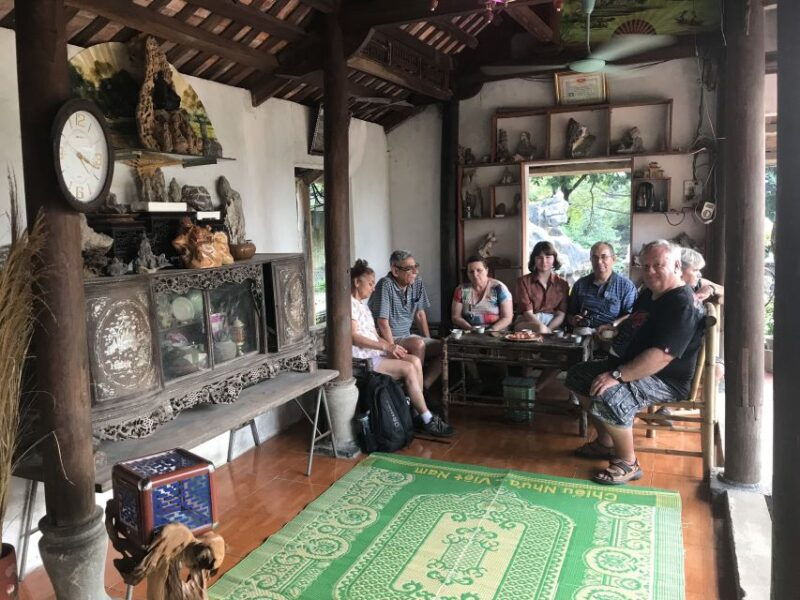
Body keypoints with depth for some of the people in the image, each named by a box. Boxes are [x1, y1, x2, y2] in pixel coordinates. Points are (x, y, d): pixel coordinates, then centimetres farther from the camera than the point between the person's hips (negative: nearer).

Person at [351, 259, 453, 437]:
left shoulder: (361, 305, 20)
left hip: (374, 353, 9)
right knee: (408, 369, -19)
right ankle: (428, 420, -11)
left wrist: (390, 346, 0)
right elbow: (354, 337, -19)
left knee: (415, 361, -8)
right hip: (361, 359, -9)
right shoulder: (349, 304, -10)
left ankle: (418, 413, -8)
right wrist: (386, 346, -20)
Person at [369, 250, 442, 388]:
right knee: (418, 344, -32)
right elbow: (383, 323, -22)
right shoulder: (386, 285, -19)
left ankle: (424, 386, -7)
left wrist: (429, 341, 6)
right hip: (386, 339, -8)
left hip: (406, 336, 8)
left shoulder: (417, 282, 4)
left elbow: (420, 314, 13)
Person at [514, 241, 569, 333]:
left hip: (553, 324, 3)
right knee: (540, 329, -36)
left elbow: (561, 315, 2)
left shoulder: (562, 284, 11)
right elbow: (527, 312, -4)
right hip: (528, 323, -2)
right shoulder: (524, 281, 6)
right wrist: (543, 328, -21)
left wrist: (548, 329, -18)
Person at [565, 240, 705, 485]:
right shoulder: (648, 295, 12)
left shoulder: (682, 304, -21)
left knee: (608, 396, -34)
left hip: (668, 380, -11)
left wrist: (617, 375, -33)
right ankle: (606, 442, 18)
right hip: (632, 364, 11)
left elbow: (662, 355, -32)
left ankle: (627, 462, -12)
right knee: (577, 375, 11)